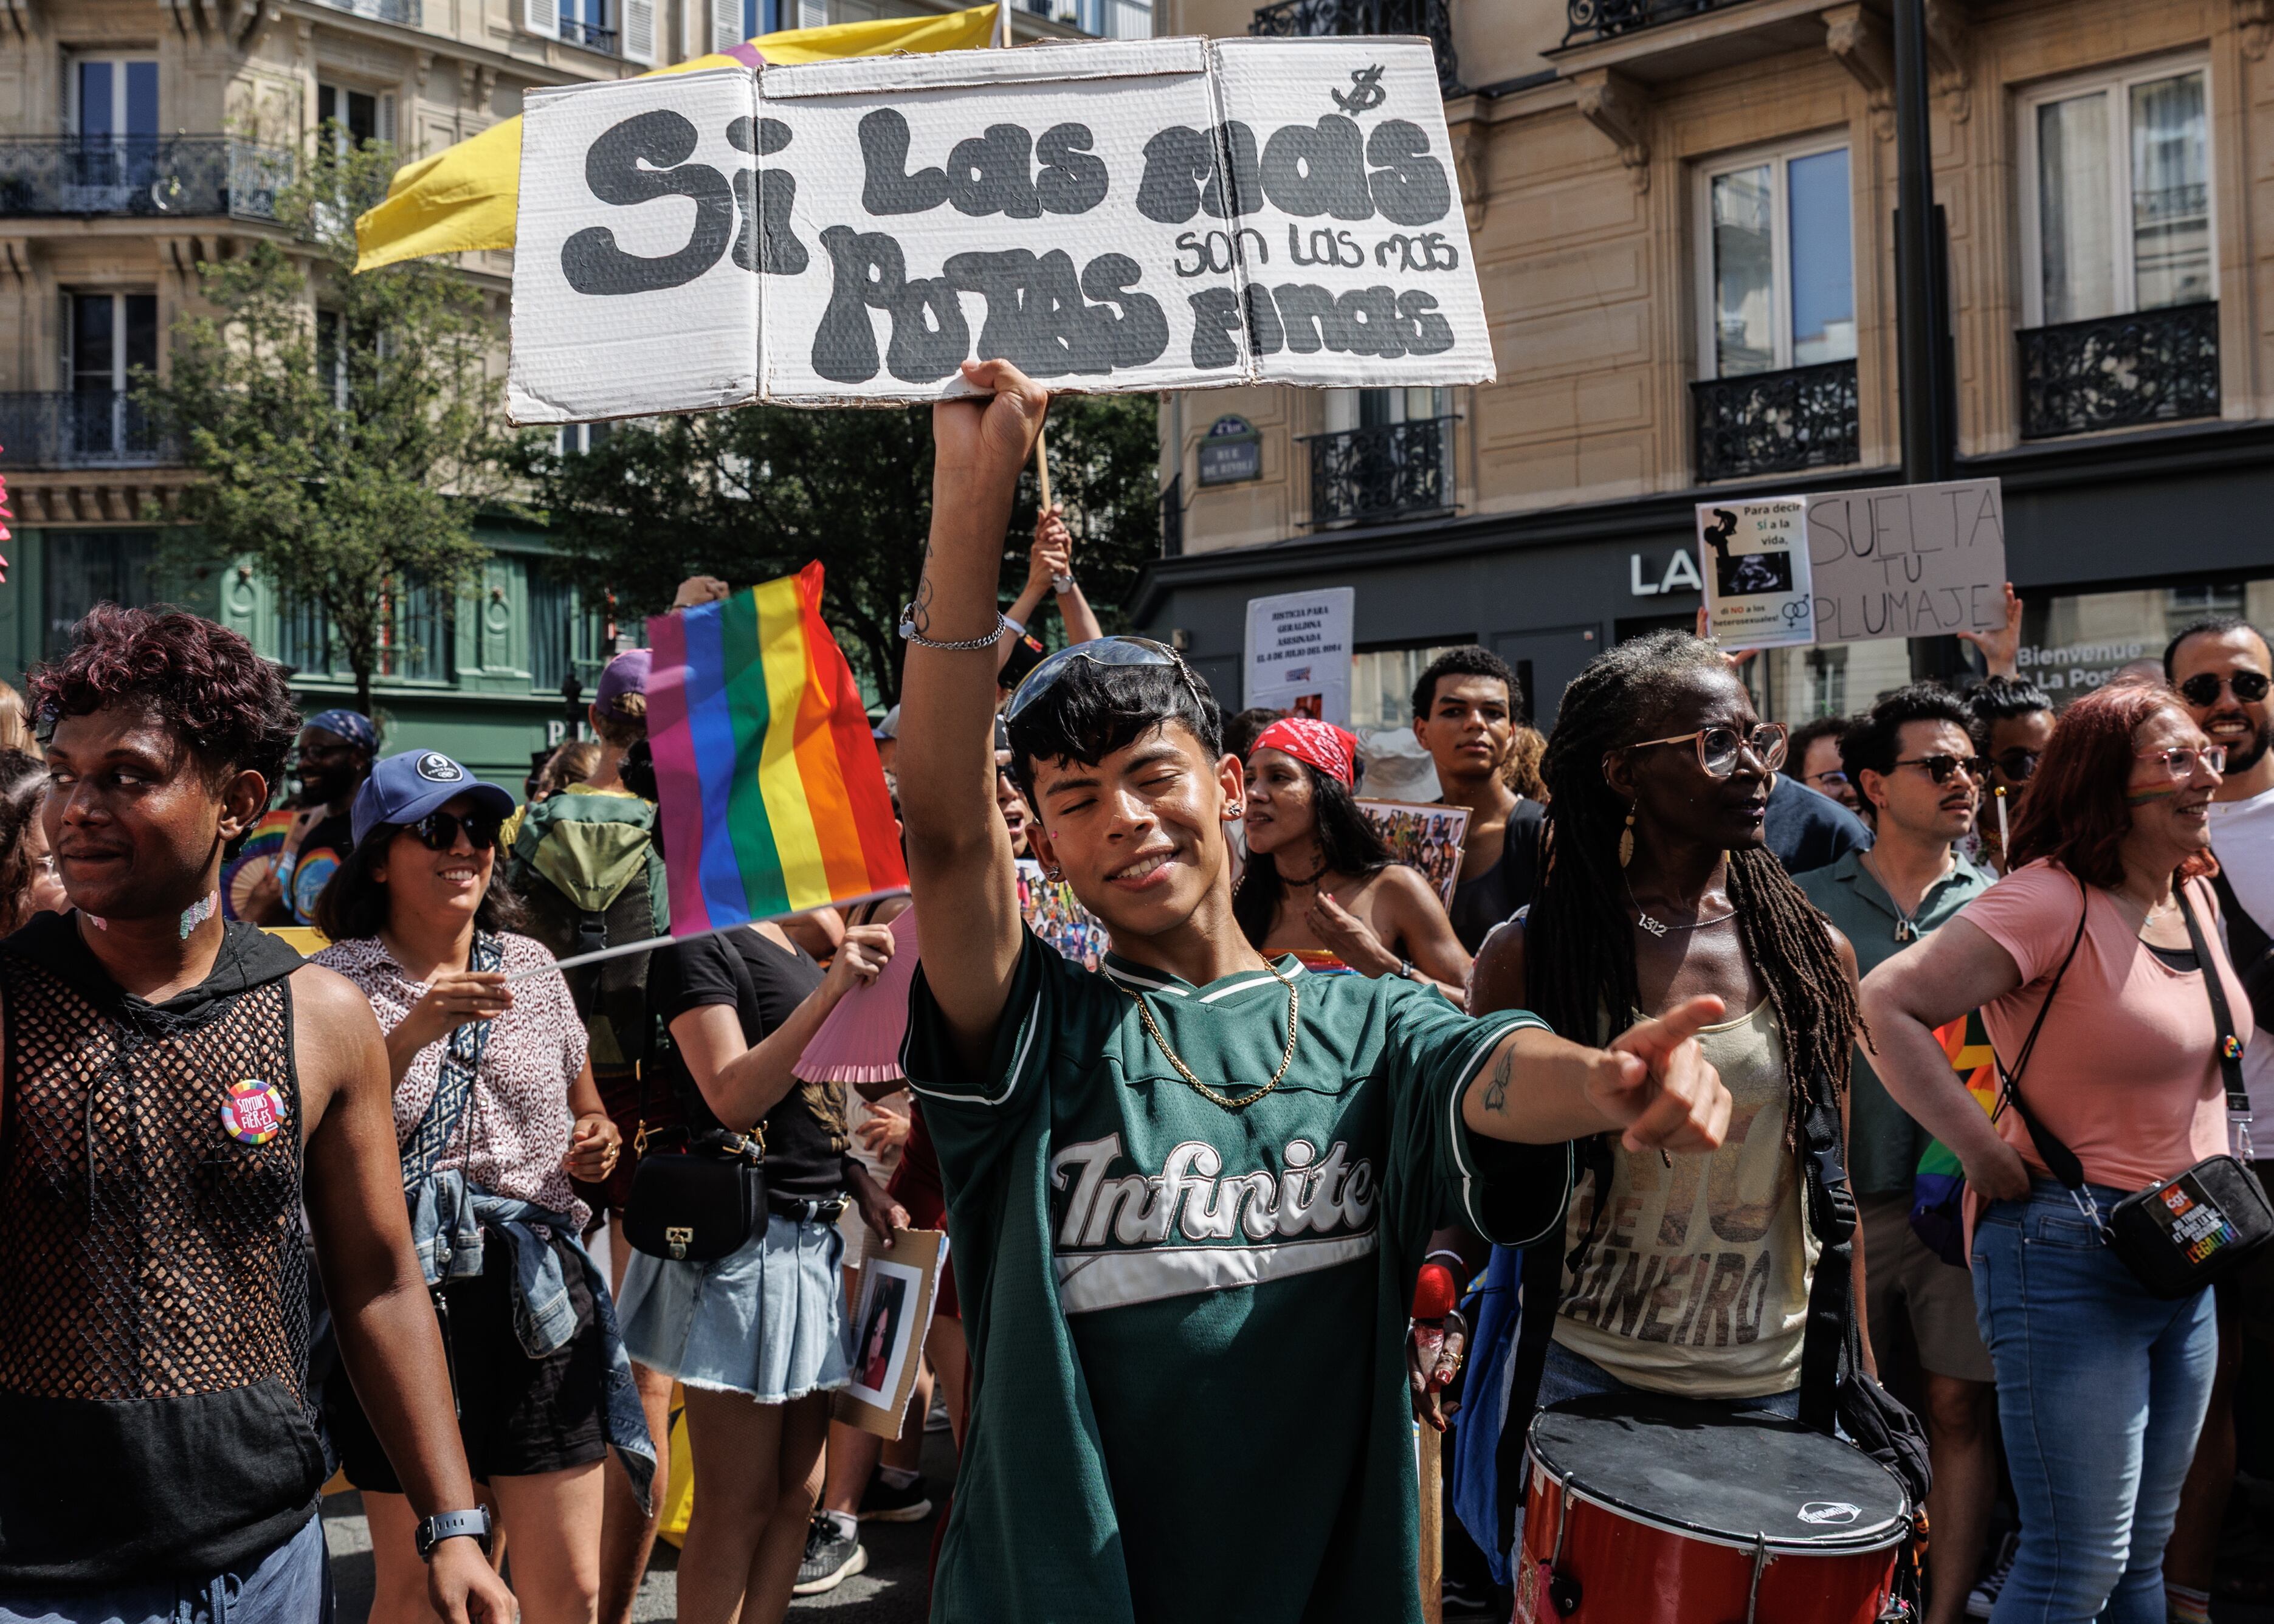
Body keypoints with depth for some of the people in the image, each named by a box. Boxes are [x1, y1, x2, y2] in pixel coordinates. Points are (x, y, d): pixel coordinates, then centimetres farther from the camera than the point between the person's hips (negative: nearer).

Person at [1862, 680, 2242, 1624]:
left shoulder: (2195, 898, 9)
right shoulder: (2052, 900, -17)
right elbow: (1886, 1006, -25)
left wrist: (2205, 1189, 16)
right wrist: (1984, 1153, -21)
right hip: (2071, 1255, -8)